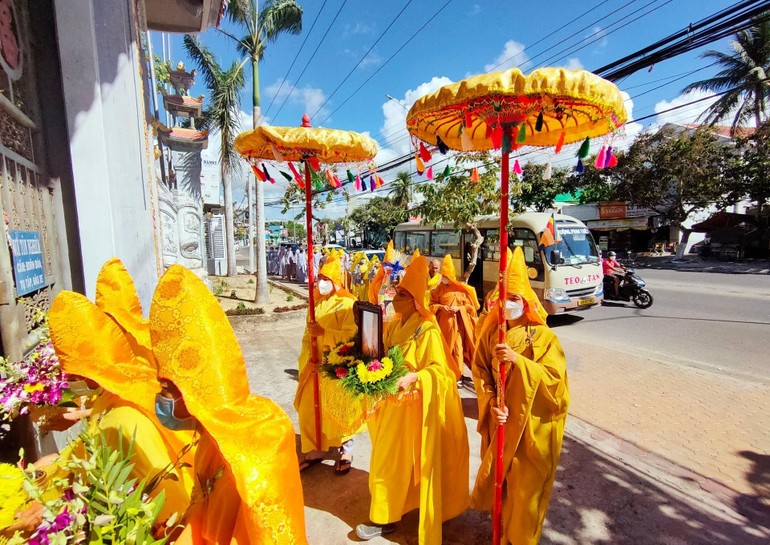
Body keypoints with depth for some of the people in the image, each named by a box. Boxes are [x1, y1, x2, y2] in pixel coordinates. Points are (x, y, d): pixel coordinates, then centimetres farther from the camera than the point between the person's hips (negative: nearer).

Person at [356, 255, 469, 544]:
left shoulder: (428, 330, -19)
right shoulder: (394, 325, 4)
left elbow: (439, 369, -23)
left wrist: (412, 377, -36)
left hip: (415, 404, -7)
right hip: (392, 401, 8)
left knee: (402, 460, 8)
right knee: (387, 458, 19)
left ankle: (385, 518, 27)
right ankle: (385, 515, 38)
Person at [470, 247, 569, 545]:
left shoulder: (543, 337, -14)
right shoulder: (491, 333, -2)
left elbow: (554, 380, -21)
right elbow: (480, 372, 0)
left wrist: (518, 360, -32)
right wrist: (491, 404, -14)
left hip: (530, 425, -4)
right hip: (499, 420, 4)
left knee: (525, 484, 9)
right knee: (497, 477, 19)